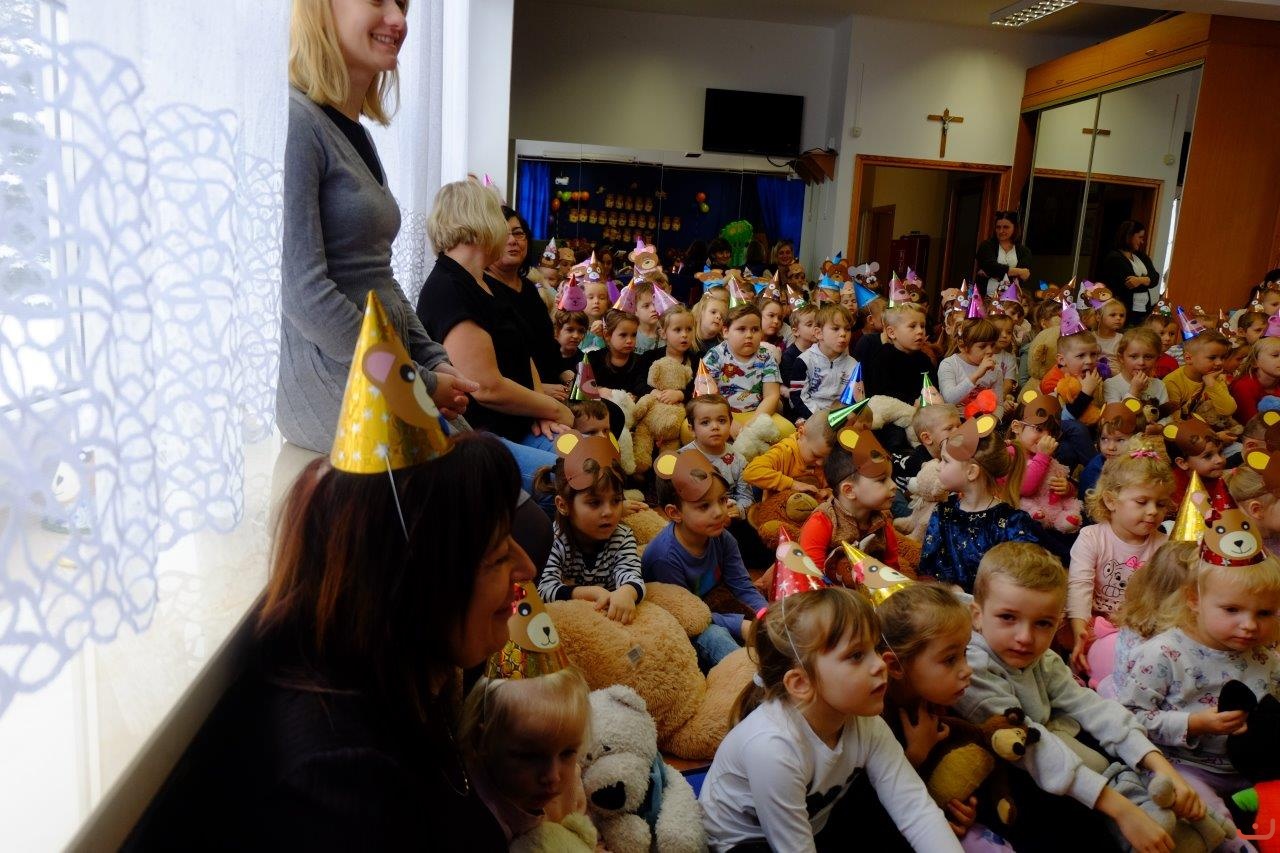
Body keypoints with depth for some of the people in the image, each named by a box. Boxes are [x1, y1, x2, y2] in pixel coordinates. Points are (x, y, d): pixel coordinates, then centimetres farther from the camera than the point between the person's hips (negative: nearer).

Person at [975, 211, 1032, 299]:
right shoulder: (986, 245, 9)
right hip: (988, 296, -1)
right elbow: (991, 266, -7)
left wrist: (993, 272, -11)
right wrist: (1018, 271, -10)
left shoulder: (1024, 251, 12)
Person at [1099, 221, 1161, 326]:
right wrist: (1146, 280, -4)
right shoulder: (1114, 258, -8)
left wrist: (1140, 280, -19)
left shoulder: (1141, 257, 15)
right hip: (1125, 312, -7)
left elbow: (1155, 278, 1)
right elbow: (1128, 284, -17)